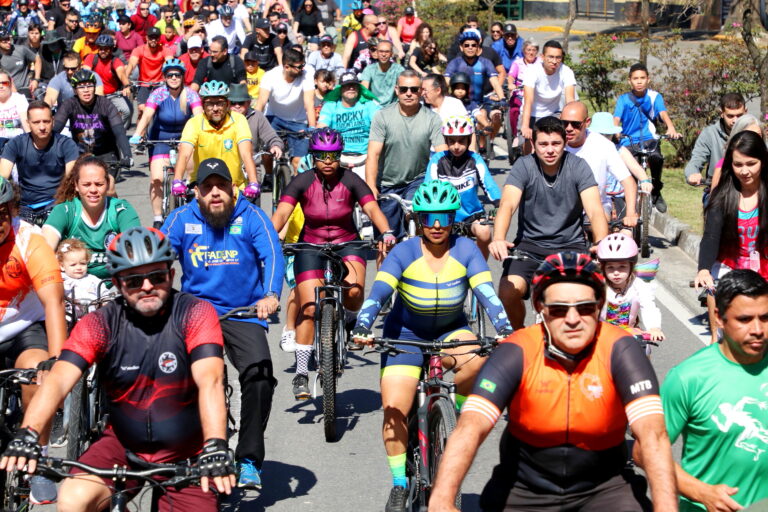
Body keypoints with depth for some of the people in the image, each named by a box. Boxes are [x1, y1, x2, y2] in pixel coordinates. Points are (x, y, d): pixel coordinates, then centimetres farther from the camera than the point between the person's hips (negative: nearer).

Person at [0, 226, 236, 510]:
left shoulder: (195, 314, -14)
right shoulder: (99, 324, -8)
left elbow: (210, 381, -28)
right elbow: (59, 379, -21)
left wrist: (215, 447, -43)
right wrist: (28, 434, -39)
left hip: (186, 455, -1)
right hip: (124, 445, 1)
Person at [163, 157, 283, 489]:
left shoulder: (251, 217, -2)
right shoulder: (182, 219, 3)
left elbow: (272, 255, -14)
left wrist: (270, 295, -33)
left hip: (244, 314, -1)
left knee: (259, 374, -22)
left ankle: (249, 460, -7)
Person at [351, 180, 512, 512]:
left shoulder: (465, 251, -12)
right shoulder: (404, 253, -15)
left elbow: (486, 293, -22)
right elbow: (378, 293, -24)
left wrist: (505, 330, -37)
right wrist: (362, 327, -42)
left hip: (450, 332, 1)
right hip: (406, 334, -1)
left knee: (477, 357, -33)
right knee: (395, 409, -13)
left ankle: (457, 410, -3)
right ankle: (399, 485, 6)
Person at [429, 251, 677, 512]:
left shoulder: (619, 350, -18)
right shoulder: (516, 353, -18)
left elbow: (651, 432, -27)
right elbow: (470, 426, -29)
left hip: (601, 487, -1)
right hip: (524, 488, 1)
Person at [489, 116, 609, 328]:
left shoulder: (578, 166, -7)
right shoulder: (524, 166, -8)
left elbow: (595, 210, -17)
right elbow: (507, 205, -22)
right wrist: (498, 239, -44)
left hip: (571, 245, 0)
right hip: (530, 244, 0)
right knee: (508, 292, -24)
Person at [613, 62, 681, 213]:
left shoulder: (654, 97, 2)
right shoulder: (623, 99, 3)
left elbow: (663, 114, -14)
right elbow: (616, 119, -10)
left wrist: (671, 128, -35)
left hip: (648, 139, -1)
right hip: (628, 141, 1)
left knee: (656, 158, -33)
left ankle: (656, 191, -10)